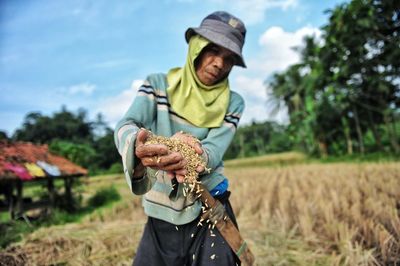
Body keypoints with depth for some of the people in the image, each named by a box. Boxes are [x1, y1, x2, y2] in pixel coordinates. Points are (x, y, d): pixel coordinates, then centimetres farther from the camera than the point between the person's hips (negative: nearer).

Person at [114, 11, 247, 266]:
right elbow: (124, 126, -18)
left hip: (209, 211, 0)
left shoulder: (232, 103, -2)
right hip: (161, 214, 1)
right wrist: (138, 145, -42)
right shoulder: (158, 84, -4)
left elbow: (214, 151, -16)